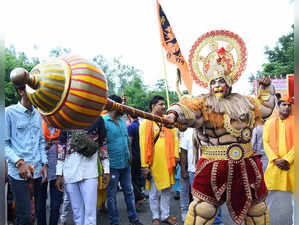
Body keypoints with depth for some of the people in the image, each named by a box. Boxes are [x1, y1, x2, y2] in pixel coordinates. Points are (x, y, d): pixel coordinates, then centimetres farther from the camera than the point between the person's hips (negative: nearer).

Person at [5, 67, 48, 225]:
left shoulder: (37, 114, 12)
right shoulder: (9, 112, -6)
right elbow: (4, 143, -7)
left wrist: (44, 163, 6)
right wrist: (19, 163, -18)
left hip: (38, 171, 5)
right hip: (19, 173, -5)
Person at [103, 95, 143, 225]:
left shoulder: (123, 121, 11)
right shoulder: (103, 121, -13)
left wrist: (130, 154, 11)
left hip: (125, 164, 7)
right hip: (112, 165, -6)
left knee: (129, 191, 17)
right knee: (111, 195, 9)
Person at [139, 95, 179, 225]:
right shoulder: (146, 123, -4)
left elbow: (174, 139, 9)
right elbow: (143, 145, -7)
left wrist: (176, 155, -3)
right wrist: (144, 165, -10)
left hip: (168, 162, 4)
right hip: (154, 162, -4)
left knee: (167, 190, 14)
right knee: (154, 192, 8)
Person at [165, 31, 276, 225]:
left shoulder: (244, 103, 13)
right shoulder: (203, 103, -3)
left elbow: (264, 107, 30)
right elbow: (188, 109, -23)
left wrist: (266, 89, 22)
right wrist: (175, 113, -43)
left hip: (245, 165, 5)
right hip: (214, 166, -5)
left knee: (255, 203, 21)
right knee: (204, 206, -4)